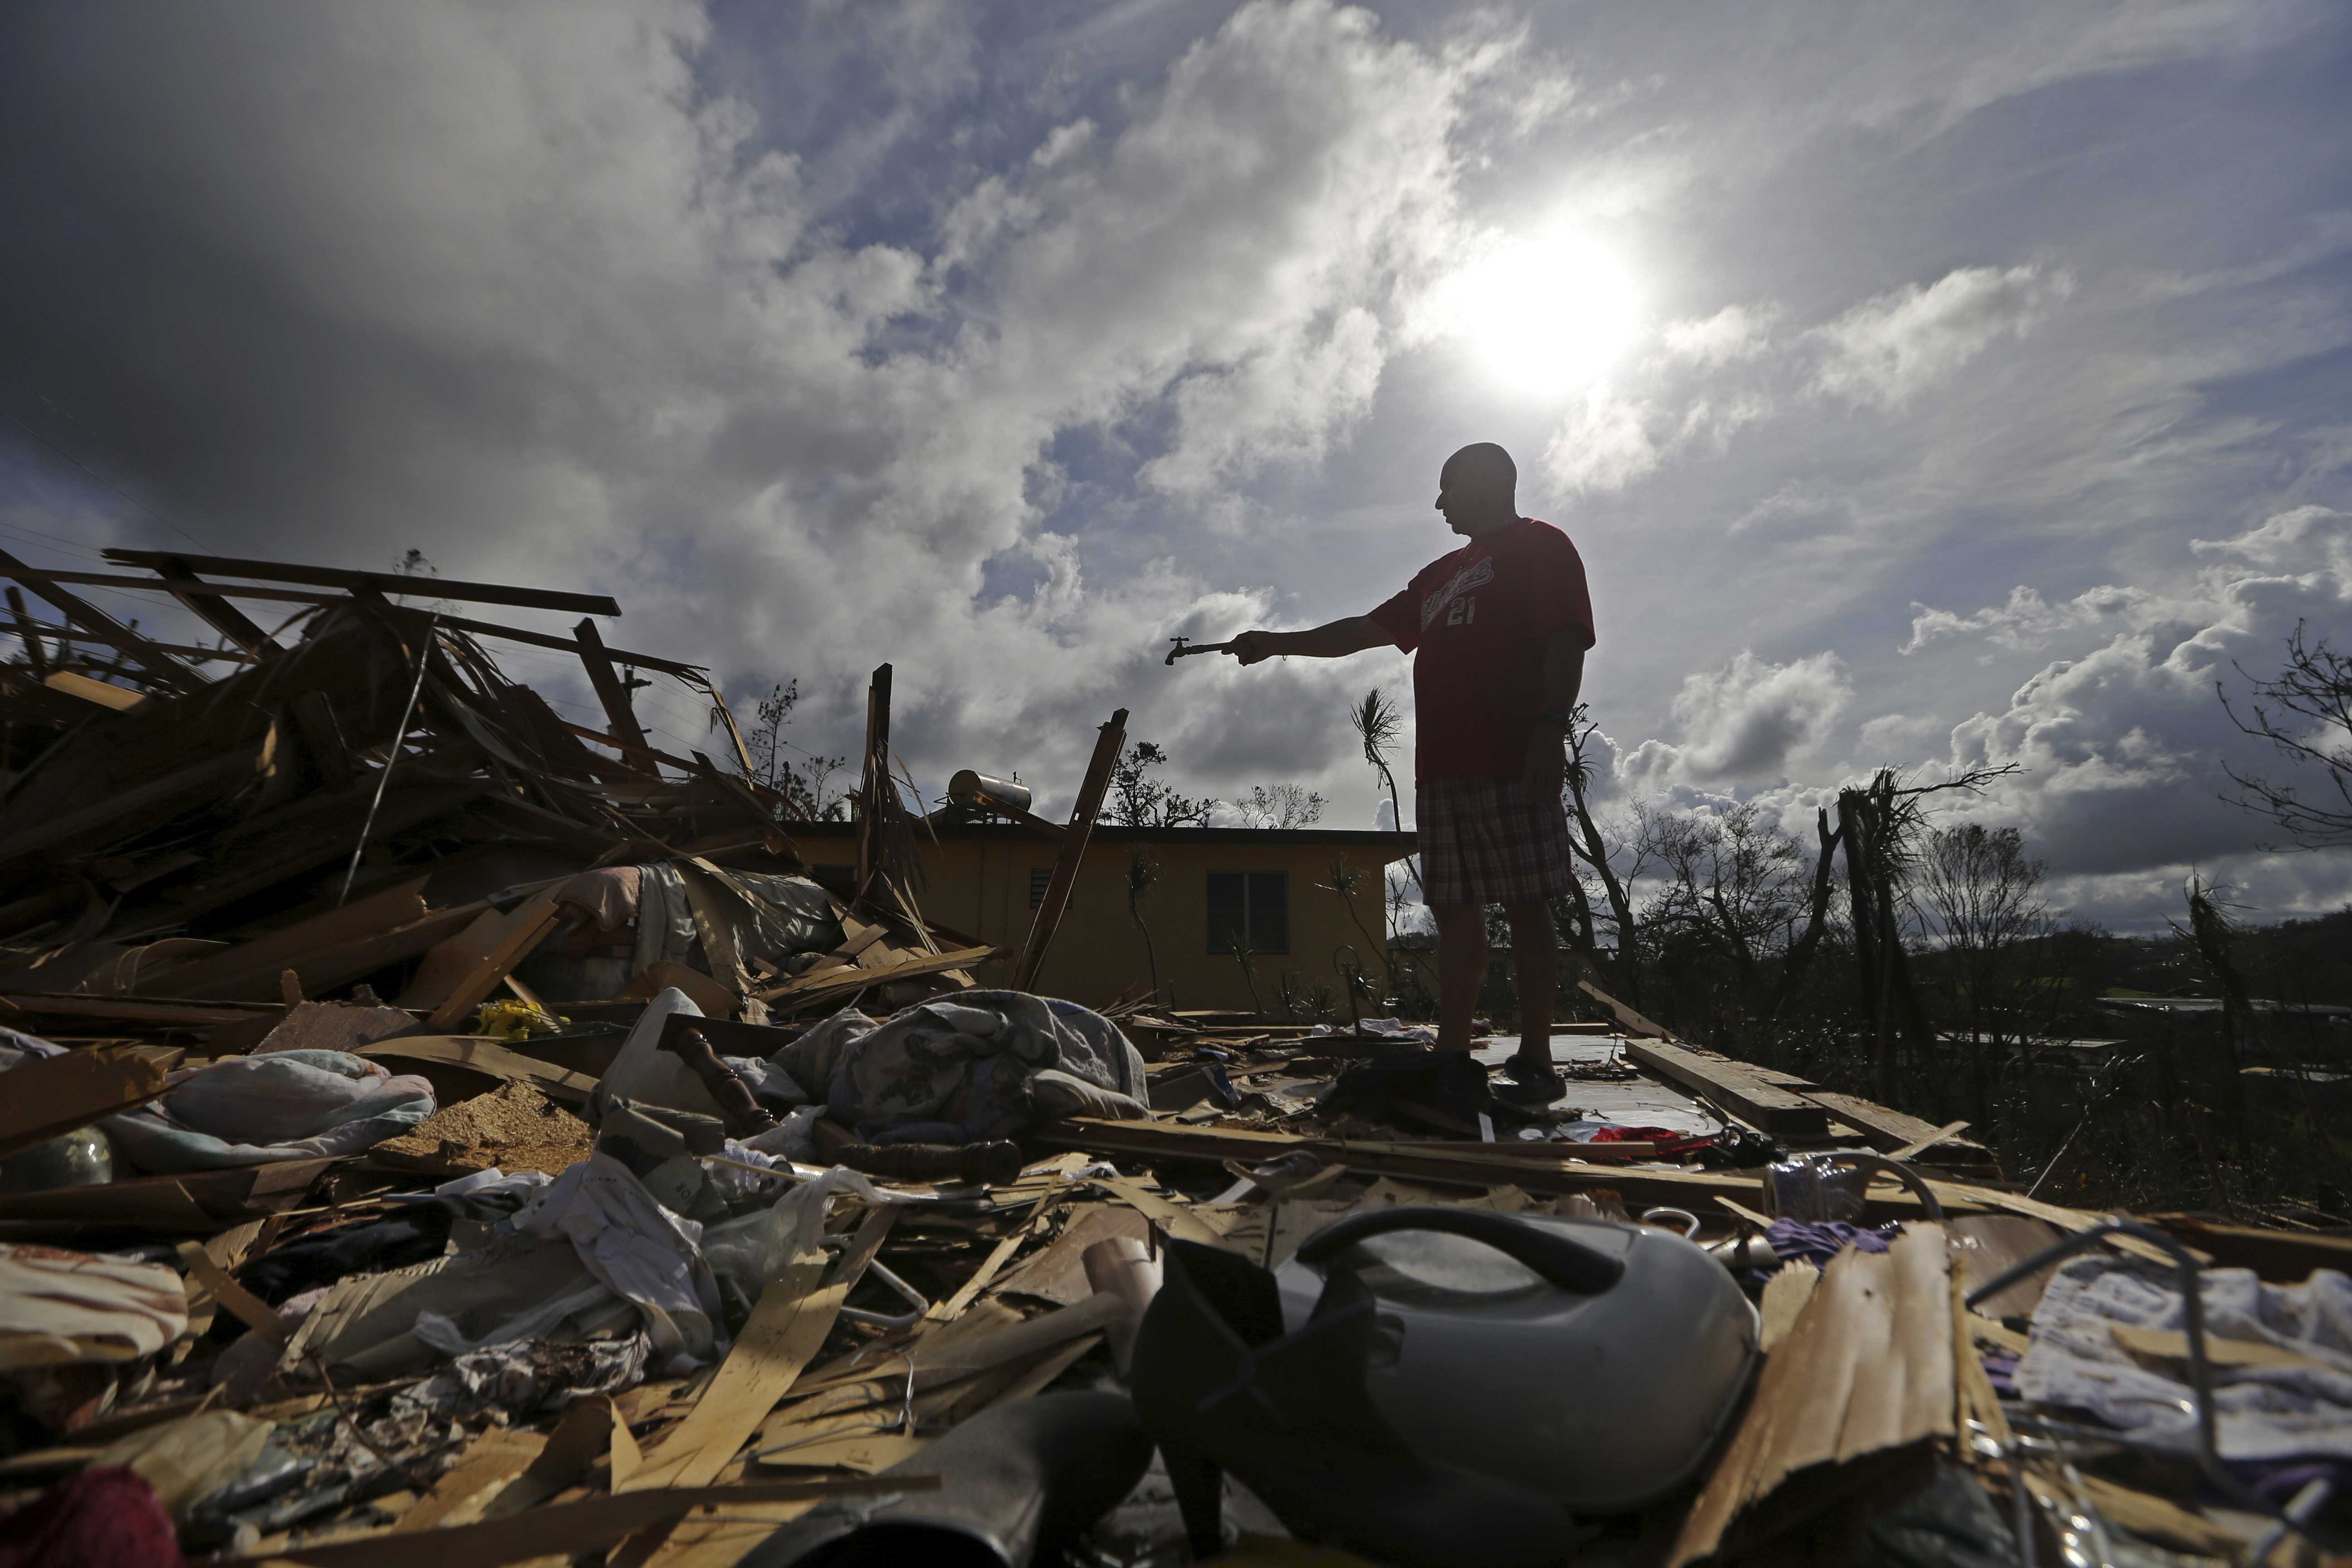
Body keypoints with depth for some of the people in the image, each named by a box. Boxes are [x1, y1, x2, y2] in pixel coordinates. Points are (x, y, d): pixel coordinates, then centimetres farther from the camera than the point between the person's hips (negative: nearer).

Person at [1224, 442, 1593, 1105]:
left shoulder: (1542, 547, 6)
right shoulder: (1442, 575, 28)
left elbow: (1567, 642, -6)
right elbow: (1365, 630, 29)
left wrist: (1550, 728, -18)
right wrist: (1277, 643, 26)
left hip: (1513, 765, -7)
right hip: (1442, 768, 7)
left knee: (1525, 904, -6)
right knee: (1454, 910, 4)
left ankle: (1535, 1062, 0)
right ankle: (1451, 1058, 8)